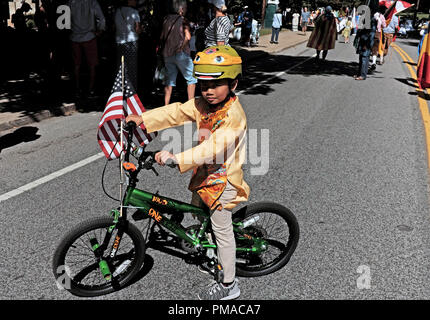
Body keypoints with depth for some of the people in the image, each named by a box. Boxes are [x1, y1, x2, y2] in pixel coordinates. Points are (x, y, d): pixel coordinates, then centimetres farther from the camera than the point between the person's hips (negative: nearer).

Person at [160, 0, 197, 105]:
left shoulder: (167, 19, 10)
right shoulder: (183, 20, -5)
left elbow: (161, 37, 11)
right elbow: (187, 36, -16)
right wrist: (182, 46, -3)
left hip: (167, 54, 6)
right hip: (180, 53, -5)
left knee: (170, 80, 12)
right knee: (191, 78, 6)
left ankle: (166, 105, 10)